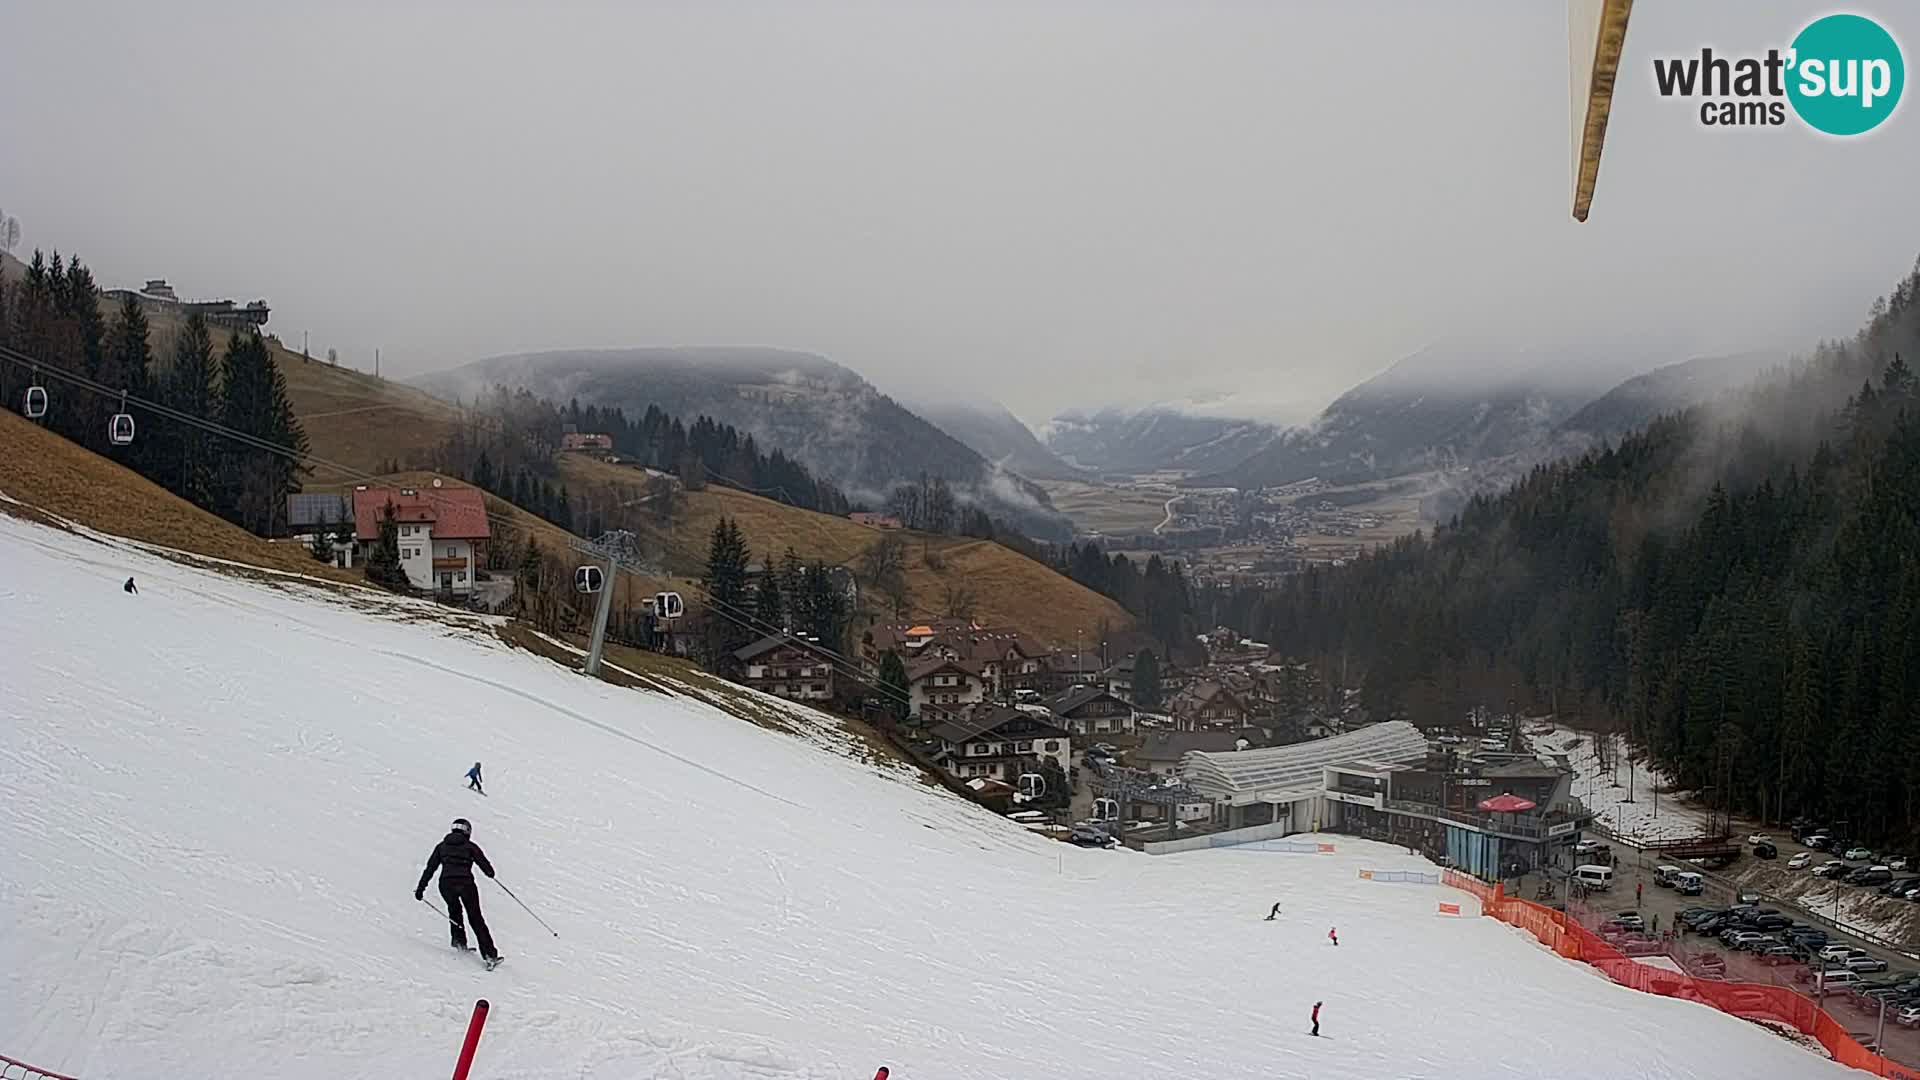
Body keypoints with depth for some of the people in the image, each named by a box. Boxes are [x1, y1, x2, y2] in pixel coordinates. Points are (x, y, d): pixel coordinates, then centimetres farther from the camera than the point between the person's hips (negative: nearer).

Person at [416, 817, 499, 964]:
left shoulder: (441, 846, 17)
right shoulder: (470, 846, 10)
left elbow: (430, 868, 12)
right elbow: (486, 867, 8)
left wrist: (421, 888, 14)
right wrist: (490, 873, 30)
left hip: (446, 884, 2)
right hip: (465, 883, -2)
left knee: (454, 909, 33)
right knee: (476, 918, 7)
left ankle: (459, 940, 21)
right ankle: (489, 953, 0)